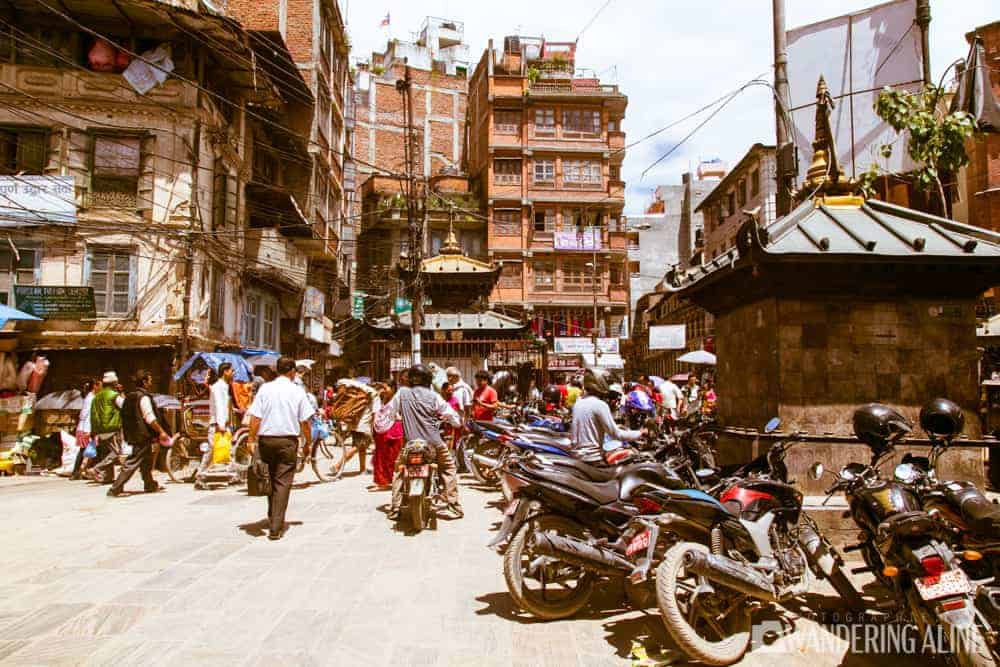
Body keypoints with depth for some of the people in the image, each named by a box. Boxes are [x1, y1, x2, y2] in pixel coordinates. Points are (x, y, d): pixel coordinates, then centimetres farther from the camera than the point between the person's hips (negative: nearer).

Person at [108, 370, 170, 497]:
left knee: (146, 462, 19)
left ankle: (150, 485, 30)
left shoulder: (130, 397, 14)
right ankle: (115, 489, -10)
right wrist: (161, 432, -15)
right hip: (143, 436, -10)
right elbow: (150, 418, -20)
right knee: (132, 463, -7)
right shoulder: (143, 397, -14)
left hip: (134, 435, 10)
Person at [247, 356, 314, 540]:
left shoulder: (265, 388, 1)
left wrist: (252, 439, 2)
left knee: (270, 479, 19)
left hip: (266, 439, 2)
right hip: (288, 440, -2)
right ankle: (276, 527, -5)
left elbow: (255, 417, -3)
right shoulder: (297, 391, -2)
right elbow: (305, 421, -2)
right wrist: (308, 441, 9)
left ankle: (272, 519, 32)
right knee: (283, 483, 0)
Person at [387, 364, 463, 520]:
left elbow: (389, 410, 10)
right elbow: (450, 413, 2)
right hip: (433, 442, -1)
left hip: (410, 442, 1)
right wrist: (457, 421, 24)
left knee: (399, 470, 19)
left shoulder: (402, 393, 1)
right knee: (448, 468, 17)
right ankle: (454, 504, 11)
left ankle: (394, 508, 15)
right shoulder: (433, 395, -2)